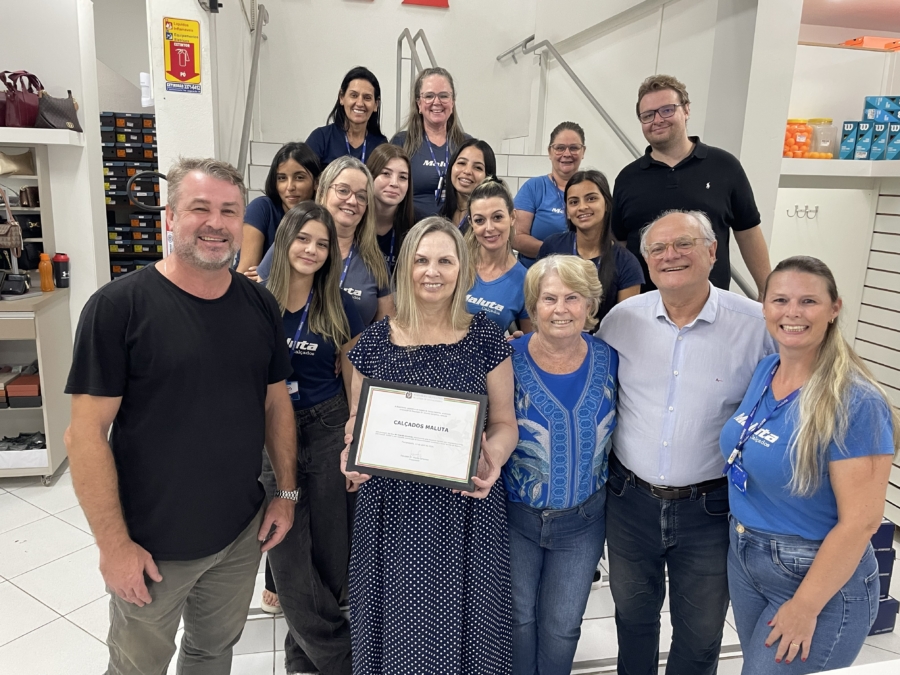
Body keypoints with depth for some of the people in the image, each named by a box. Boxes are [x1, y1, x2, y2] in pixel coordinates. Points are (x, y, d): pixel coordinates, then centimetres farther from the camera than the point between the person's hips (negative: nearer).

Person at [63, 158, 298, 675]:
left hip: (243, 534, 4)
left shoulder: (261, 304, -1)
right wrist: (114, 544, -14)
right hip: (151, 543, -3)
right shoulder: (119, 306, -15)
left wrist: (286, 493, 6)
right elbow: (86, 433, -14)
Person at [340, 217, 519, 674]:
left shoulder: (485, 336, 0)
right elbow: (356, 424, 9)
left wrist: (494, 457, -17)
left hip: (467, 511, 0)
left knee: (462, 620, 9)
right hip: (392, 508, 1)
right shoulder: (375, 341, 2)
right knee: (399, 627, 10)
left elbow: (504, 422, 3)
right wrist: (351, 457, -11)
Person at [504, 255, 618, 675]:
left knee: (562, 627, 16)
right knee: (518, 619, 18)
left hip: (582, 519, 2)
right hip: (515, 516, -1)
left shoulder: (608, 359, -8)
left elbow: (616, 431, 6)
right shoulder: (509, 360, -16)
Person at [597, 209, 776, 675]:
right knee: (632, 617, 24)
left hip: (710, 508, -2)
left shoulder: (757, 326, -12)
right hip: (629, 500, 2)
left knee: (700, 634, 18)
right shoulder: (622, 318, -4)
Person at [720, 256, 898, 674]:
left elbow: (860, 521, -22)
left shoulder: (856, 403, -22)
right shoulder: (764, 371, -1)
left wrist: (806, 607, -18)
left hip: (819, 580, -7)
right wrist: (743, 538, 12)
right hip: (744, 559, 7)